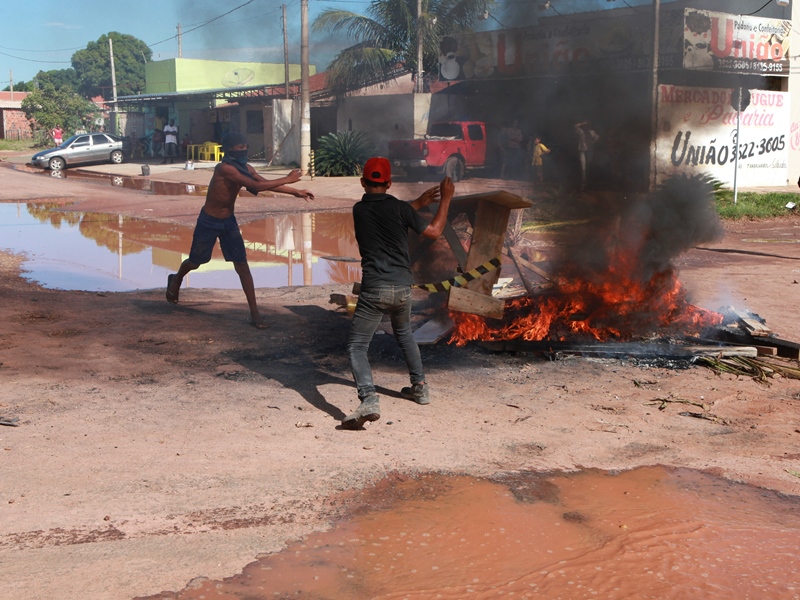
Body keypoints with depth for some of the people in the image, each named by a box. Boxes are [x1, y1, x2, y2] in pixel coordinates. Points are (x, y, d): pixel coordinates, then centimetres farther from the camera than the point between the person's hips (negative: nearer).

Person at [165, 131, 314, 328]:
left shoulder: (245, 168, -5)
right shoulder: (224, 168, -29)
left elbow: (266, 183, 2)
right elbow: (256, 186, -36)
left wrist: (296, 192, -5)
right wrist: (287, 180, -31)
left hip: (229, 222, 6)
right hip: (209, 222, -5)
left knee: (242, 266, -4)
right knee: (195, 262, 14)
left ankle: (254, 313, -3)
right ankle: (175, 280, 49)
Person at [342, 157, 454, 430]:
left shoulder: (359, 210, 6)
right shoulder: (398, 207, -2)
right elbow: (434, 231, 7)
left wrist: (418, 203, 30)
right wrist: (445, 199, 16)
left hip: (374, 290, -2)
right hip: (402, 288, 2)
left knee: (356, 346, -2)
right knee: (404, 333, 30)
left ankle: (369, 399, -25)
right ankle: (419, 386, 34)